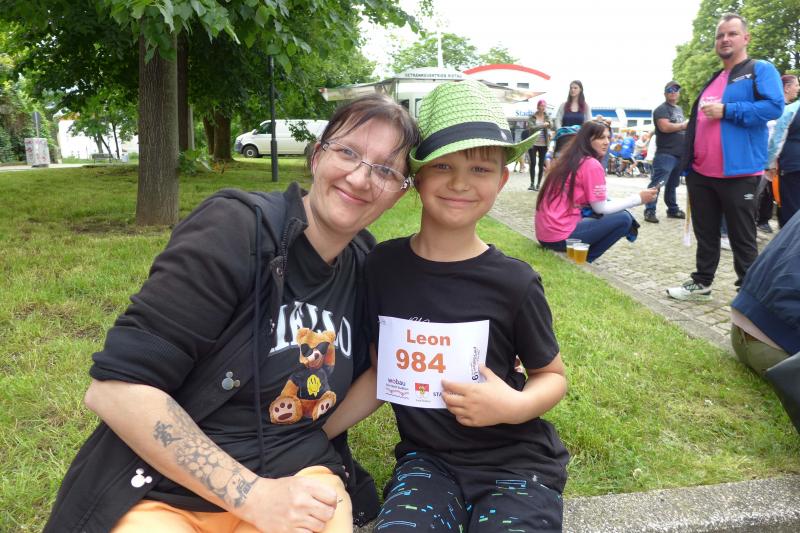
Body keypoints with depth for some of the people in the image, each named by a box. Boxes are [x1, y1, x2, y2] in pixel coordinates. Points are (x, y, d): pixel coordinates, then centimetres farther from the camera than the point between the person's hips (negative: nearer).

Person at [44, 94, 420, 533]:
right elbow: (116, 387, -19)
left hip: (294, 479, 4)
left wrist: (308, 447, 4)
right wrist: (252, 495, -20)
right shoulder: (237, 228, -15)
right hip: (165, 489, -3)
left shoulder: (365, 266, 2)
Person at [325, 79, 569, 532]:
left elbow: (553, 375, 1)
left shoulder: (514, 282, -13)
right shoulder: (384, 265, -6)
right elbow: (385, 370, 4)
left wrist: (517, 406, -21)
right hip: (427, 457, 1)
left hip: (516, 461, 0)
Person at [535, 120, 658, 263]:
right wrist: (638, 198, 1)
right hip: (560, 236, -9)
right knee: (624, 219, -3)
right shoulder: (592, 165, -12)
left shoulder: (569, 159, 15)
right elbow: (601, 208, -8)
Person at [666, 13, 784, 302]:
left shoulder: (761, 70, -1)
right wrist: (688, 164, 18)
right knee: (705, 233, 15)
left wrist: (726, 110, -18)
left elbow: (774, 106, -16)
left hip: (738, 173, -7)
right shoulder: (712, 80, 20)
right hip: (702, 174, 7)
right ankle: (701, 283, 26)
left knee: (741, 237, 2)